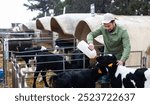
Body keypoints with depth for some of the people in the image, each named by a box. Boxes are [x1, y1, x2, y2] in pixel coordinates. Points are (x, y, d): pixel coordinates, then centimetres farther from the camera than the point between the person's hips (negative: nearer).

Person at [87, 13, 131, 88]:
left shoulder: (122, 32, -22)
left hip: (118, 59, -3)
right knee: (104, 80, 6)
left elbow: (127, 47, -29)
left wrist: (122, 60, -44)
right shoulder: (103, 29, -11)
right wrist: (90, 43, -30)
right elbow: (91, 34, -6)